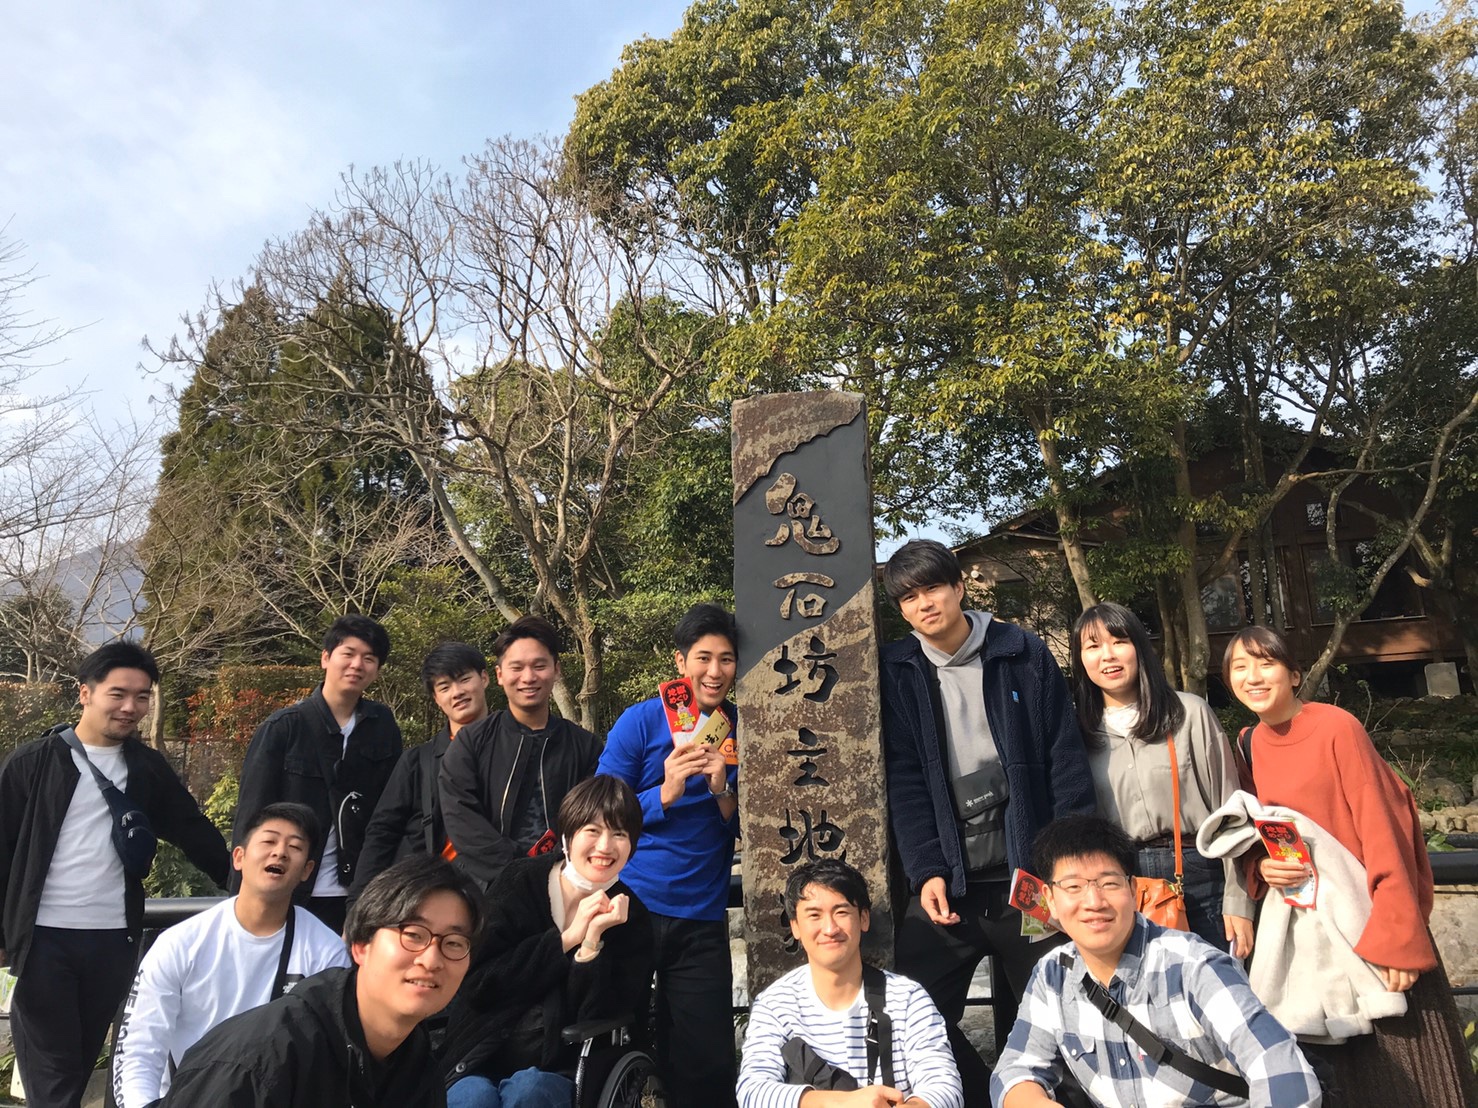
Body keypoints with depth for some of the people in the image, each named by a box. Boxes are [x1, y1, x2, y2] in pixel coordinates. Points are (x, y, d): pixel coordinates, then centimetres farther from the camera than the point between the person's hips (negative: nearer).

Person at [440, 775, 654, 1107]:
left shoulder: (631, 917, -3)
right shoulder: (520, 881, -4)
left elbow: (600, 1024, -8)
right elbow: (478, 984, -11)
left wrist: (593, 941, -22)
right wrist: (567, 937, -17)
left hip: (553, 1068, 1)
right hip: (481, 1055, 0)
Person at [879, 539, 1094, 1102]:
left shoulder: (1025, 656, 0)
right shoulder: (897, 672, 2)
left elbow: (1067, 765, 0)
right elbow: (904, 781, -1)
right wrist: (925, 871, -10)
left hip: (1031, 875, 0)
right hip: (947, 884, 1)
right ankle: (984, 1097, 23)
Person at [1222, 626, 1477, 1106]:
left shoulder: (1336, 728, -15)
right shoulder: (1252, 743, 2)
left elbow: (1380, 829, -17)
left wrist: (1397, 936, -21)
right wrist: (1263, 864, -11)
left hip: (1372, 917, -5)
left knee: (1410, 1063, 4)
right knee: (1354, 1065, 17)